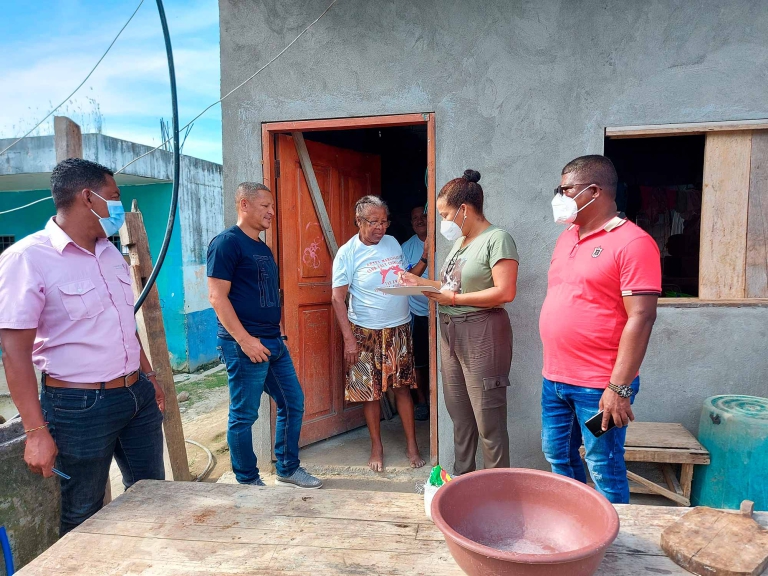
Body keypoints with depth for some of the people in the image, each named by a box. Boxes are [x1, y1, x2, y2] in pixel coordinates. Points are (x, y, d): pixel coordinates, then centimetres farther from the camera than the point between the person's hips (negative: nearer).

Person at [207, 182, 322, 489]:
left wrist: (277, 331, 15)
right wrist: (245, 340, -20)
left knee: (293, 404, 14)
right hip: (245, 345, -9)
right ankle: (248, 482, 20)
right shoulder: (227, 242, -10)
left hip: (274, 343, 9)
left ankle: (288, 470, 30)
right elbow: (217, 296, -16)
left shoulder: (263, 248, 17)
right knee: (243, 416, 4)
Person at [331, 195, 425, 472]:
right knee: (370, 390, 6)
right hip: (366, 332, -3)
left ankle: (412, 445, 19)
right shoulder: (347, 253, -10)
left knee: (402, 387, 8)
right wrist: (349, 338, -15)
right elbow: (338, 298, -11)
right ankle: (377, 447, 23)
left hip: (399, 329, 4)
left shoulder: (393, 243, 5)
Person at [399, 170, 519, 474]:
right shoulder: (460, 241, 14)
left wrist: (453, 298, -16)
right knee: (459, 414, 15)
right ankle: (462, 478, 29)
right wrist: (420, 282, 9)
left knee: (488, 418, 0)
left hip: (481, 333, -8)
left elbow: (505, 292, -20)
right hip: (450, 332, 8)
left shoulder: (497, 238, -11)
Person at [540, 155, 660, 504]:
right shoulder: (566, 238, 11)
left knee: (603, 469, 6)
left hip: (599, 384, -8)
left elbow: (641, 318, -18)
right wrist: (553, 369, 16)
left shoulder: (632, 242, -14)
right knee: (558, 455, 19)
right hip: (554, 378, 8)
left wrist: (619, 388, -20)